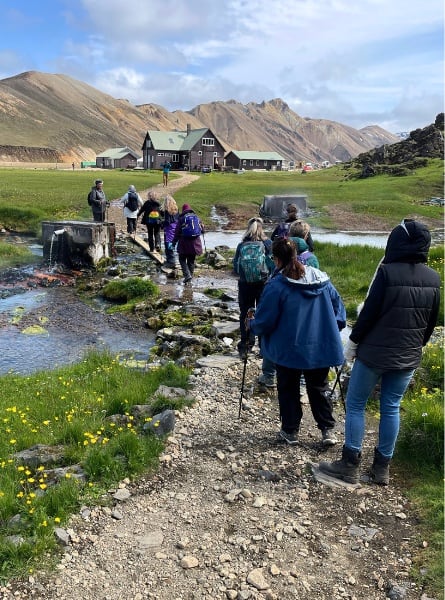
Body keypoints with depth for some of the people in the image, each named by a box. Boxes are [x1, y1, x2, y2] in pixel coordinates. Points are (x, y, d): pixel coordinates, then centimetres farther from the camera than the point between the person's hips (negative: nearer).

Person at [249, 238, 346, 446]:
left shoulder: (276, 286, -17)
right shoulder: (322, 279, 0)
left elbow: (264, 322, -12)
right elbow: (338, 306, 8)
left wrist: (251, 324, 9)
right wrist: (335, 329, 21)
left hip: (288, 349, -4)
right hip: (321, 348, 4)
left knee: (288, 390, 14)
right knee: (319, 388, 18)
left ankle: (290, 431, 22)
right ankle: (328, 430, 18)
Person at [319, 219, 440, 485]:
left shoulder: (387, 272, -17)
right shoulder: (434, 279, 2)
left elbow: (369, 312, -14)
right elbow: (432, 322, 9)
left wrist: (353, 342, -2)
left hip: (374, 353, -5)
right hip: (408, 357, 5)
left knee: (355, 405, 8)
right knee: (391, 408, 15)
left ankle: (350, 465, 13)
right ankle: (382, 467, 23)